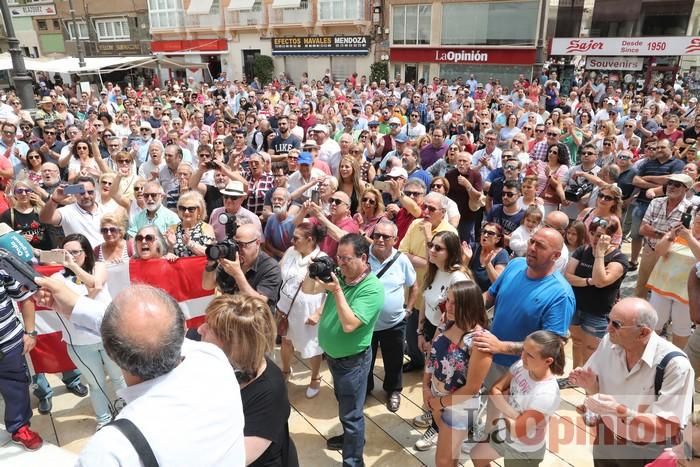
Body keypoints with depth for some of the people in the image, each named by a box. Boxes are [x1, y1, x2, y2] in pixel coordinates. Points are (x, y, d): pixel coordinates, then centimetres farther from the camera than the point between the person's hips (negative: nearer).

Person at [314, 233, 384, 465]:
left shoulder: (372, 288, -27)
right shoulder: (340, 275, -7)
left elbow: (349, 325, -33)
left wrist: (337, 291, -36)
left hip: (352, 359, -7)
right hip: (333, 354, 7)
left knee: (351, 413, 9)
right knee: (344, 403, 29)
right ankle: (350, 436, 52)